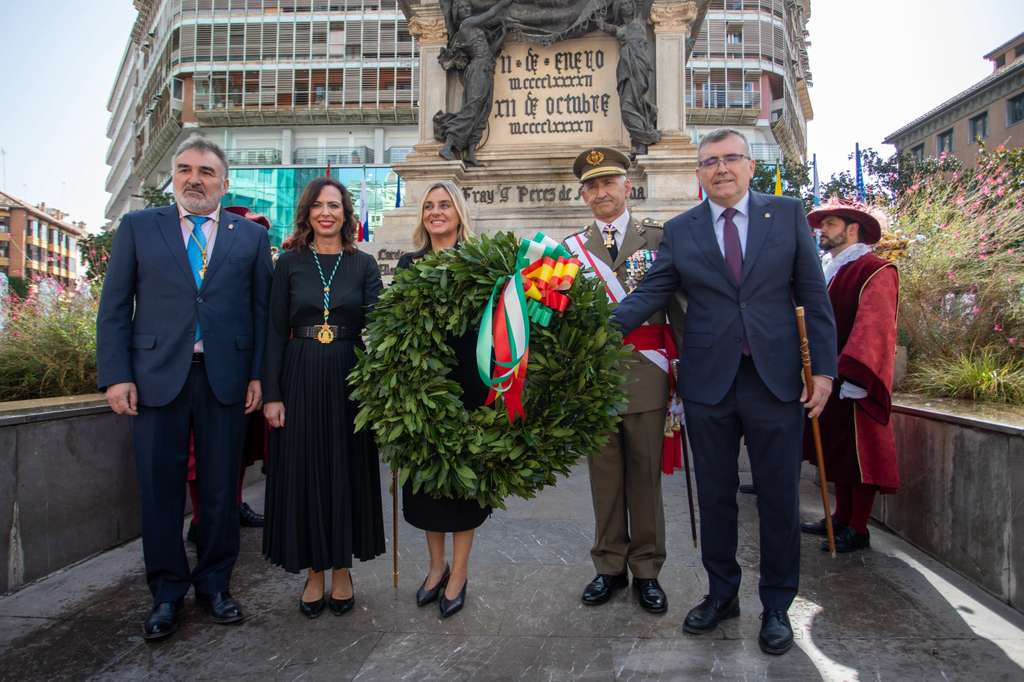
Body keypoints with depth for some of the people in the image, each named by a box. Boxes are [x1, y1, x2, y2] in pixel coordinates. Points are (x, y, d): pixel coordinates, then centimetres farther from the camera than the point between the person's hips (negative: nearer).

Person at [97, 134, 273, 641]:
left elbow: (261, 310, 5)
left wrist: (258, 375, -3)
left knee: (221, 489, 9)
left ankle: (214, 584, 26)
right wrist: (116, 375, -5)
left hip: (225, 379, 0)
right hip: (156, 377, 0)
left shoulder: (251, 236, 8)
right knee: (160, 490, 7)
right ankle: (166, 593, 24)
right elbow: (114, 308, 4)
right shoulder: (137, 227, 8)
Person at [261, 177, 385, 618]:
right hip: (301, 379, 0)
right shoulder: (289, 263, 4)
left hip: (349, 379, 0)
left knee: (347, 472, 7)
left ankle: (342, 569, 22)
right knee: (304, 472, 5)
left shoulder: (363, 264, 4)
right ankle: (314, 571, 20)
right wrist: (272, 393, -5)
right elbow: (275, 331, 2)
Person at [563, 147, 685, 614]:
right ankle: (610, 566, 27)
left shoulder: (658, 238, 3)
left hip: (645, 377, -1)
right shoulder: (570, 247, 8)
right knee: (605, 476, 11)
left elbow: (679, 304, 2)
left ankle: (646, 571, 24)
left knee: (645, 476, 8)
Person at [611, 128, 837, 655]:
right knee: (715, 496, 12)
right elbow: (649, 295, -2)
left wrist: (824, 368, -2)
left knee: (779, 498, 8)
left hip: (775, 379, -1)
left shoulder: (787, 214, 4)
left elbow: (813, 295, 3)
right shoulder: (679, 231, 4)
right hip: (707, 381, 1)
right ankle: (721, 594, 32)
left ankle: (776, 606, 27)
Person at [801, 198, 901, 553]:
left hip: (857, 384, -8)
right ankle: (842, 519, 26)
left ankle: (858, 530, 9)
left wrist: (854, 377, -27)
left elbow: (872, 330, -20)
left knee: (859, 453, 0)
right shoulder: (831, 273, 16)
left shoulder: (875, 272, -10)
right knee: (837, 452, 14)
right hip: (830, 380, 8)